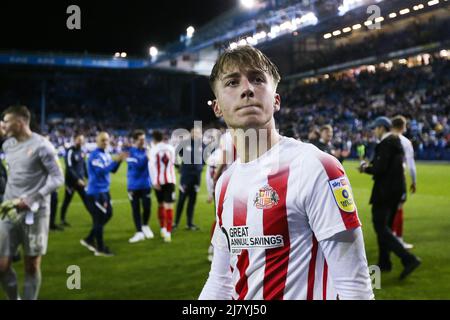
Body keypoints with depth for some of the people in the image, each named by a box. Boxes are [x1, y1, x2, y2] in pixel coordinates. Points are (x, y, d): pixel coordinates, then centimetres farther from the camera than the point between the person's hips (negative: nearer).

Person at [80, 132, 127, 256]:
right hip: (96, 192, -10)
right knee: (99, 219, -3)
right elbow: (101, 171, -27)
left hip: (104, 190, 10)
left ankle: (89, 239, 27)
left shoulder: (106, 154, 12)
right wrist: (115, 161, -26)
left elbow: (113, 170, 13)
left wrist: (119, 160, -3)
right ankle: (100, 248, 7)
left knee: (108, 214, 17)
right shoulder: (95, 155, -17)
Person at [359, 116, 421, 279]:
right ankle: (384, 262, 25)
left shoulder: (385, 144, -16)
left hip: (385, 191, -10)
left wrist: (366, 168, -5)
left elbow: (380, 168, -23)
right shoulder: (397, 143, 14)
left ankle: (408, 259, -16)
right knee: (384, 226, 18)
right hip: (397, 190, 10)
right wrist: (370, 166, 11)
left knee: (381, 227, -7)